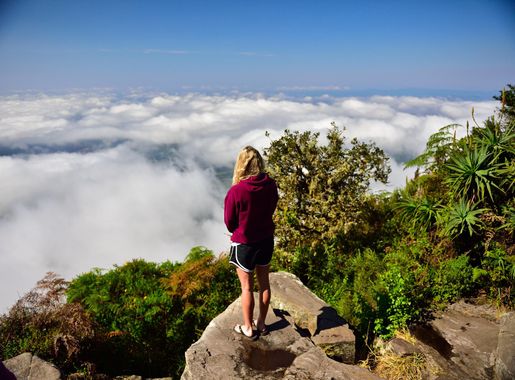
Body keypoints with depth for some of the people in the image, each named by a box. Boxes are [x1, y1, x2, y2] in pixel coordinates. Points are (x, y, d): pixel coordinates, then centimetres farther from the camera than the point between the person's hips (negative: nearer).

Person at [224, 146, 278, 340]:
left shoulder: (236, 191, -25)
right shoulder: (270, 185, -12)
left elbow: (229, 223, -12)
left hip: (244, 244, -4)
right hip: (266, 240, 4)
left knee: (247, 287, 13)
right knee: (264, 282, 19)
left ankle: (248, 328, 30)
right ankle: (261, 323, 37)